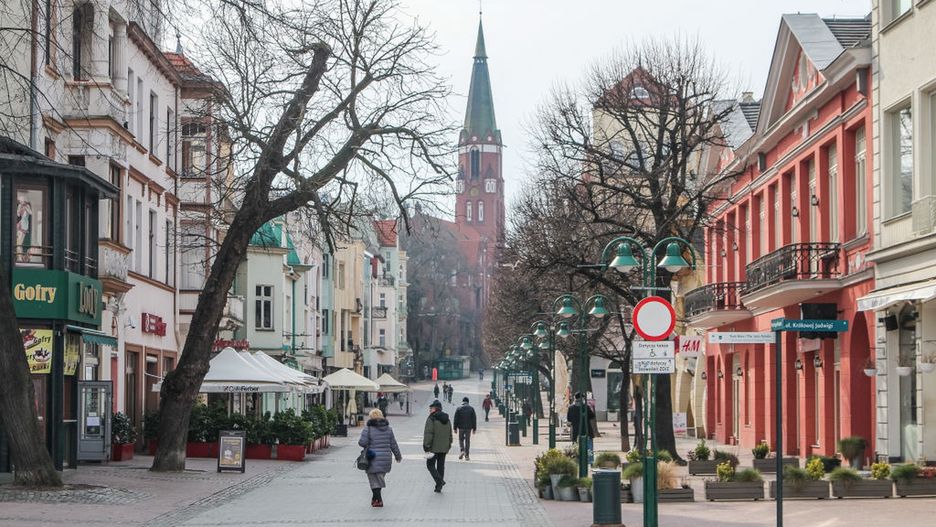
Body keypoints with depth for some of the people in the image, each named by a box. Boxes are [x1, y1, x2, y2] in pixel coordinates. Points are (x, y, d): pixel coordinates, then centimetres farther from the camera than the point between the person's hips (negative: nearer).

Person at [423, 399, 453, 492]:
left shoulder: (431, 419, -12)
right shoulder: (447, 419, 12)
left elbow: (428, 434, -17)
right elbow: (450, 435, 18)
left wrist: (426, 447, -15)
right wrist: (448, 445, 24)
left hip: (434, 447, -7)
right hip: (444, 448, 7)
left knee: (430, 465, 3)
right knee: (441, 466, 12)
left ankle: (440, 480, -14)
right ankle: (439, 486, 13)